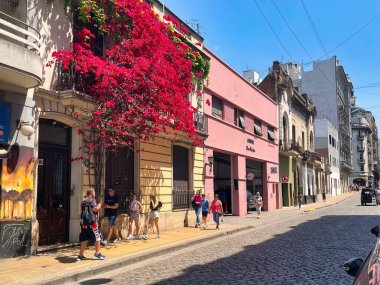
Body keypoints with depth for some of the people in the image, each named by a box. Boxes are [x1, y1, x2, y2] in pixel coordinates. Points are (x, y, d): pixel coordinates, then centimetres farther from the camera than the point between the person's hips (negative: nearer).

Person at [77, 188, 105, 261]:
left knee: (84, 239, 10)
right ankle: (97, 253, 8)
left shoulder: (83, 201, 16)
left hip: (83, 222, 8)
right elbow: (94, 209, -20)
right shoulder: (92, 200, -9)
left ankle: (81, 255, 11)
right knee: (97, 237, 4)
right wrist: (99, 206, 0)